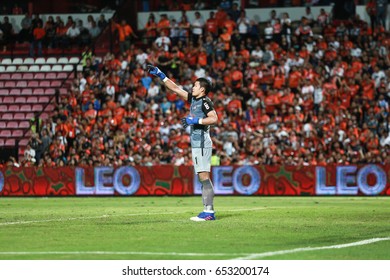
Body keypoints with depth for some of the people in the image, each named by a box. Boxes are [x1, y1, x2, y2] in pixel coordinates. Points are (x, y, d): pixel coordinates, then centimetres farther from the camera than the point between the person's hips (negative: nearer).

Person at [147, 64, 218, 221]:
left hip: (202, 144, -9)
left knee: (204, 176, -14)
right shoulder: (193, 99, 17)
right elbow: (176, 89, 24)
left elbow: (214, 119, -20)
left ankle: (209, 211, -18)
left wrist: (195, 120, -19)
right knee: (202, 178, 6)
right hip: (196, 144, 9)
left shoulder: (205, 101, -8)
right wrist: (160, 75, 24)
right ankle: (208, 211, 5)